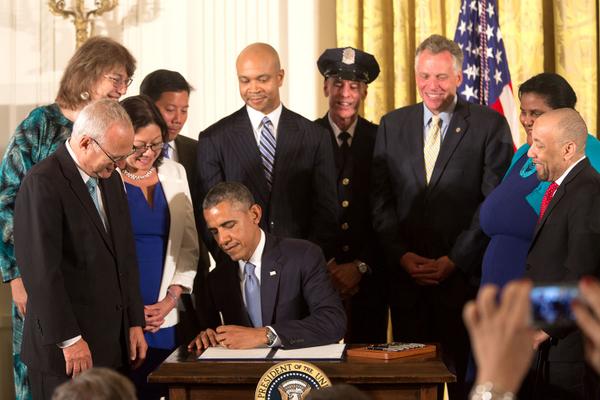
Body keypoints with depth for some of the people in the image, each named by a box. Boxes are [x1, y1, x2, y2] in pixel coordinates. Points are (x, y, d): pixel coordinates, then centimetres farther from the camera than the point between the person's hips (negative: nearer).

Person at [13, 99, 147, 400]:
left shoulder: (110, 178, 11)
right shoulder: (43, 184, -15)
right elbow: (41, 270, -18)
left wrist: (135, 322, 13)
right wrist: (69, 340, -17)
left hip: (112, 344, 7)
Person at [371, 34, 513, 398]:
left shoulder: (490, 126, -1)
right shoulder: (392, 125, 10)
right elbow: (381, 199, 7)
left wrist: (454, 261, -11)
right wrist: (403, 255, -5)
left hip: (464, 274, -3)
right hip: (405, 273, 3)